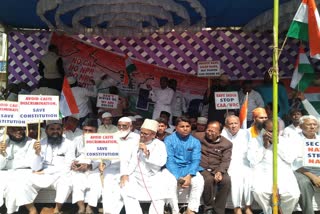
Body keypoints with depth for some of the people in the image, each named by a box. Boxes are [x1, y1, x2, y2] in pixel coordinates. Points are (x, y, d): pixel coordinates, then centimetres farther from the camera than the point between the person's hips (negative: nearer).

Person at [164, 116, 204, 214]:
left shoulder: (195, 142, 2)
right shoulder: (169, 140, -5)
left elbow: (196, 160, -6)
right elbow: (169, 160, -12)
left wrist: (189, 176, -24)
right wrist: (178, 178, -23)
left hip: (188, 169, 2)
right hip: (172, 169, -2)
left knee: (199, 180, -26)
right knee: (171, 182, -32)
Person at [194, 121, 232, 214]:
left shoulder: (227, 144, 5)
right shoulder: (198, 137, 4)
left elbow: (225, 161, -1)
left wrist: (220, 172, -20)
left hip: (217, 169, 2)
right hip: (202, 168, -2)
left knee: (226, 180, -29)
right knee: (208, 179, -34)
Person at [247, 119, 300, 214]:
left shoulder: (285, 141, 12)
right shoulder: (255, 141, 6)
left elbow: (290, 159, -3)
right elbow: (253, 162, -5)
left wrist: (277, 144, -7)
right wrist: (264, 146, -8)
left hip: (283, 174, 1)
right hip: (263, 174, -1)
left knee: (293, 194, -25)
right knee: (258, 192, -31)